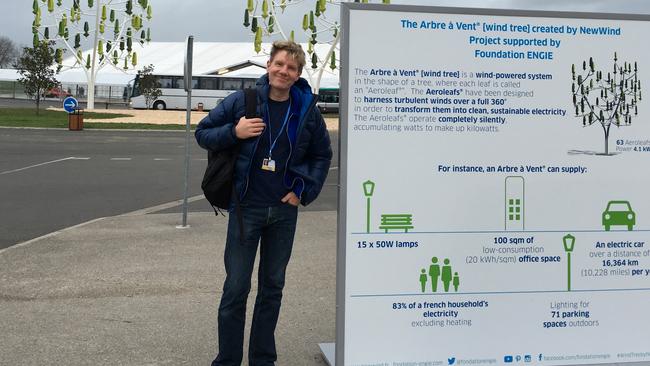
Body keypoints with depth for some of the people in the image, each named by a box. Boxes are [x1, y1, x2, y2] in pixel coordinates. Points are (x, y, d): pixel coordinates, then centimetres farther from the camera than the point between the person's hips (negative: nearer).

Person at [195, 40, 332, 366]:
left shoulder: (308, 110, 2)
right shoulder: (241, 101, -5)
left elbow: (322, 155, 14)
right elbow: (203, 133, 2)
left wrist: (304, 191, 2)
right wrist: (234, 132, -15)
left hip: (285, 210, 3)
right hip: (246, 208, -2)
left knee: (273, 287, 12)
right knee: (236, 288, 1)